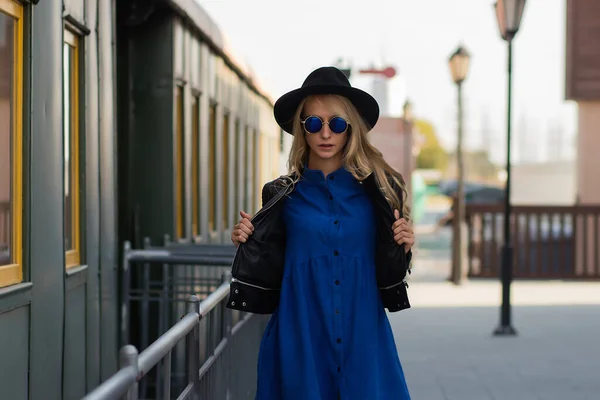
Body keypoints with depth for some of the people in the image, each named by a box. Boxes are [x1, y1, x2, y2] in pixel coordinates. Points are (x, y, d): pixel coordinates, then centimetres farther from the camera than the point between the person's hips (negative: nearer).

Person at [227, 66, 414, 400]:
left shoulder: (378, 189, 1)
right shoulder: (282, 195, 2)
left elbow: (389, 277, 7)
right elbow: (269, 278, 7)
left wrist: (400, 248, -11)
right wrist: (250, 244, -9)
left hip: (362, 337, 0)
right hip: (301, 338, 0)